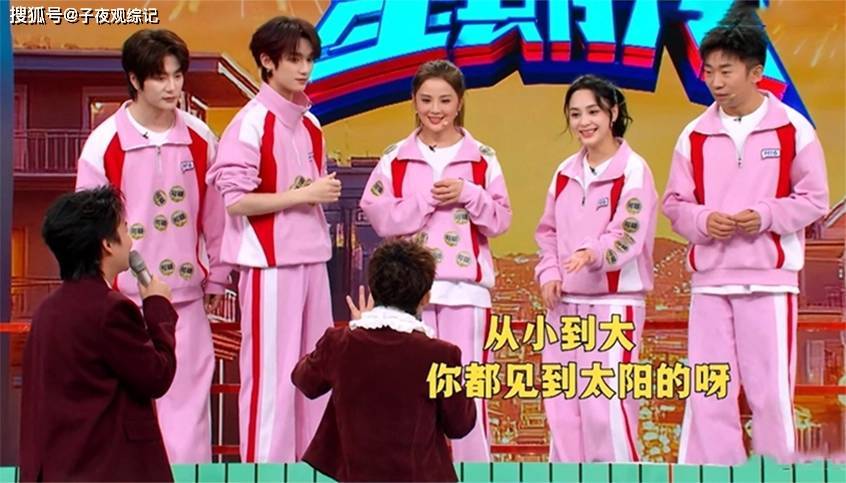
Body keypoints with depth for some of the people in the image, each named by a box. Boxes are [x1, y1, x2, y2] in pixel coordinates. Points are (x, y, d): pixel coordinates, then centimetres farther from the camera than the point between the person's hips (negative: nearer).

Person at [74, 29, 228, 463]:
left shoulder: (199, 139, 3)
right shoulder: (105, 144, -7)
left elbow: (213, 215, 10)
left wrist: (215, 278, 13)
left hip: (186, 295, 3)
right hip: (126, 296, -2)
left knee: (189, 391, 3)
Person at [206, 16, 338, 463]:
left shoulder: (310, 124, 13)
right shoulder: (250, 124, -11)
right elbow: (234, 200, -17)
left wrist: (324, 192, 4)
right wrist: (301, 195, -16)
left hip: (311, 259, 8)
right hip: (270, 263, -8)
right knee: (271, 374, -4)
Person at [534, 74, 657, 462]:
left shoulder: (633, 170, -7)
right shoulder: (565, 172, 12)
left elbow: (629, 234, -17)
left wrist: (592, 253, -35)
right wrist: (548, 274, 1)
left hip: (615, 302, -6)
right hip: (565, 303, 6)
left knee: (608, 404, -12)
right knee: (562, 402, 8)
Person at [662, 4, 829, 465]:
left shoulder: (792, 128, -1)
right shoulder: (695, 136, 6)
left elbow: (814, 199, 1)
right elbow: (675, 203, 9)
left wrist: (765, 216, -14)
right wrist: (703, 220, -12)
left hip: (769, 277, -3)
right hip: (709, 279, 3)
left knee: (771, 389, 0)